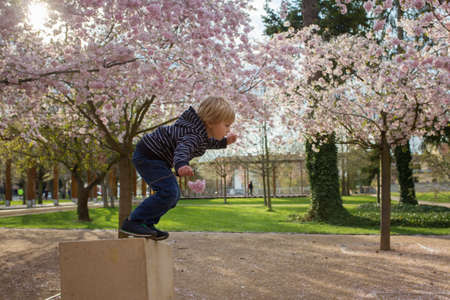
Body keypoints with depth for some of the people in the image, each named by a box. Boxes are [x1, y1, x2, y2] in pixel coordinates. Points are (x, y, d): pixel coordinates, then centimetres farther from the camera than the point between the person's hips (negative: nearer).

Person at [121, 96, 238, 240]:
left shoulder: (201, 132, 4)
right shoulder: (195, 135, -27)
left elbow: (207, 142, 28)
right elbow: (182, 148, -48)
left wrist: (224, 142, 15)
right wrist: (181, 165, -69)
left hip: (153, 157, 10)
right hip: (147, 156, -10)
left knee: (173, 195, 11)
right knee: (168, 192, -22)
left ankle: (146, 224, 17)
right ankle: (132, 222, -16)